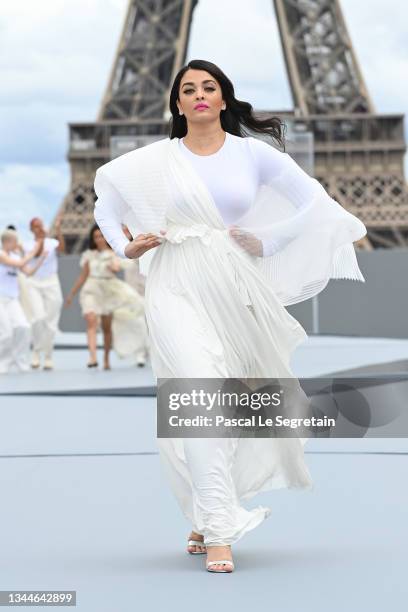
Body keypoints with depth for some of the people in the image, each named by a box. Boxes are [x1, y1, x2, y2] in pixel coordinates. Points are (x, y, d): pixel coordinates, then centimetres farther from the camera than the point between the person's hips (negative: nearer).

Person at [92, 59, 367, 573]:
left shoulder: (253, 153, 5)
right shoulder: (157, 159, 5)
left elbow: (314, 199, 7)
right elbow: (105, 185, 18)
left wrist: (266, 243, 2)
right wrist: (124, 247, 7)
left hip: (236, 288, 2)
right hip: (179, 289, -2)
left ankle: (205, 519, 24)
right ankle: (218, 532, -17)